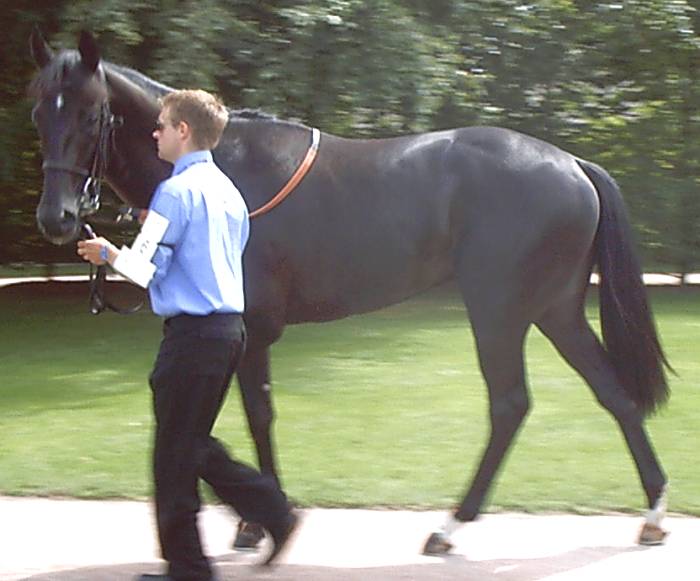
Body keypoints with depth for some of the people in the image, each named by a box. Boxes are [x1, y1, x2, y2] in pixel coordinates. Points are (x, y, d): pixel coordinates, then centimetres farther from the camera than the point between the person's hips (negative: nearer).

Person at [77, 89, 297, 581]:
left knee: (175, 453, 2)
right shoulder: (228, 190, 13)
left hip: (193, 332, -9)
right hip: (230, 326, 9)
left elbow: (145, 269, -15)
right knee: (196, 444, 19)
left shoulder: (176, 192, -14)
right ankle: (274, 512, 9)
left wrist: (108, 254, 3)